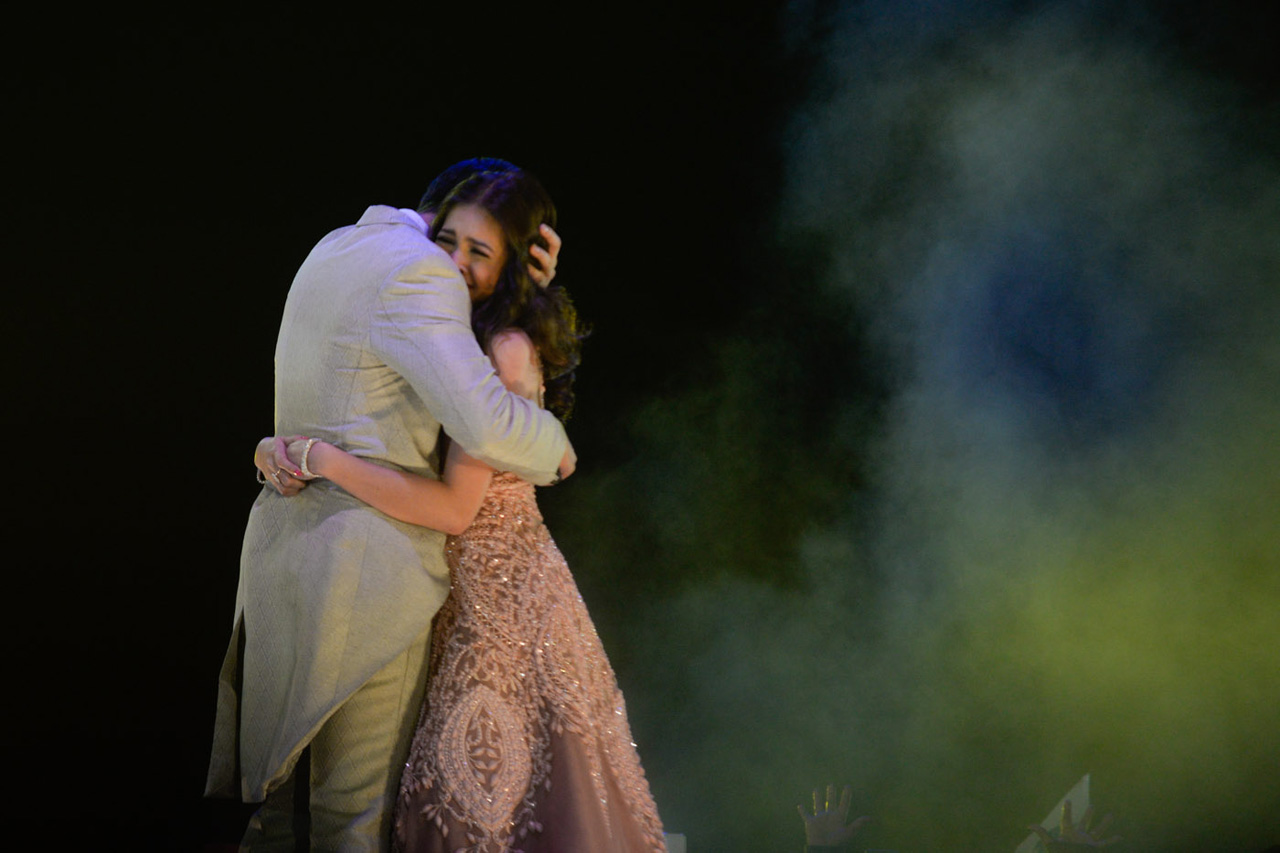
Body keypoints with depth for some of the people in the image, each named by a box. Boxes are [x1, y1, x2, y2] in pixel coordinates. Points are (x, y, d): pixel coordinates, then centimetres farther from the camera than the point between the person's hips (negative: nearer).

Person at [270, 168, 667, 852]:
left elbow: (455, 507, -25)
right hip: (463, 589, 9)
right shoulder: (465, 338, 8)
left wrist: (319, 457, -24)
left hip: (500, 595, -9)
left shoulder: (506, 351, -19)